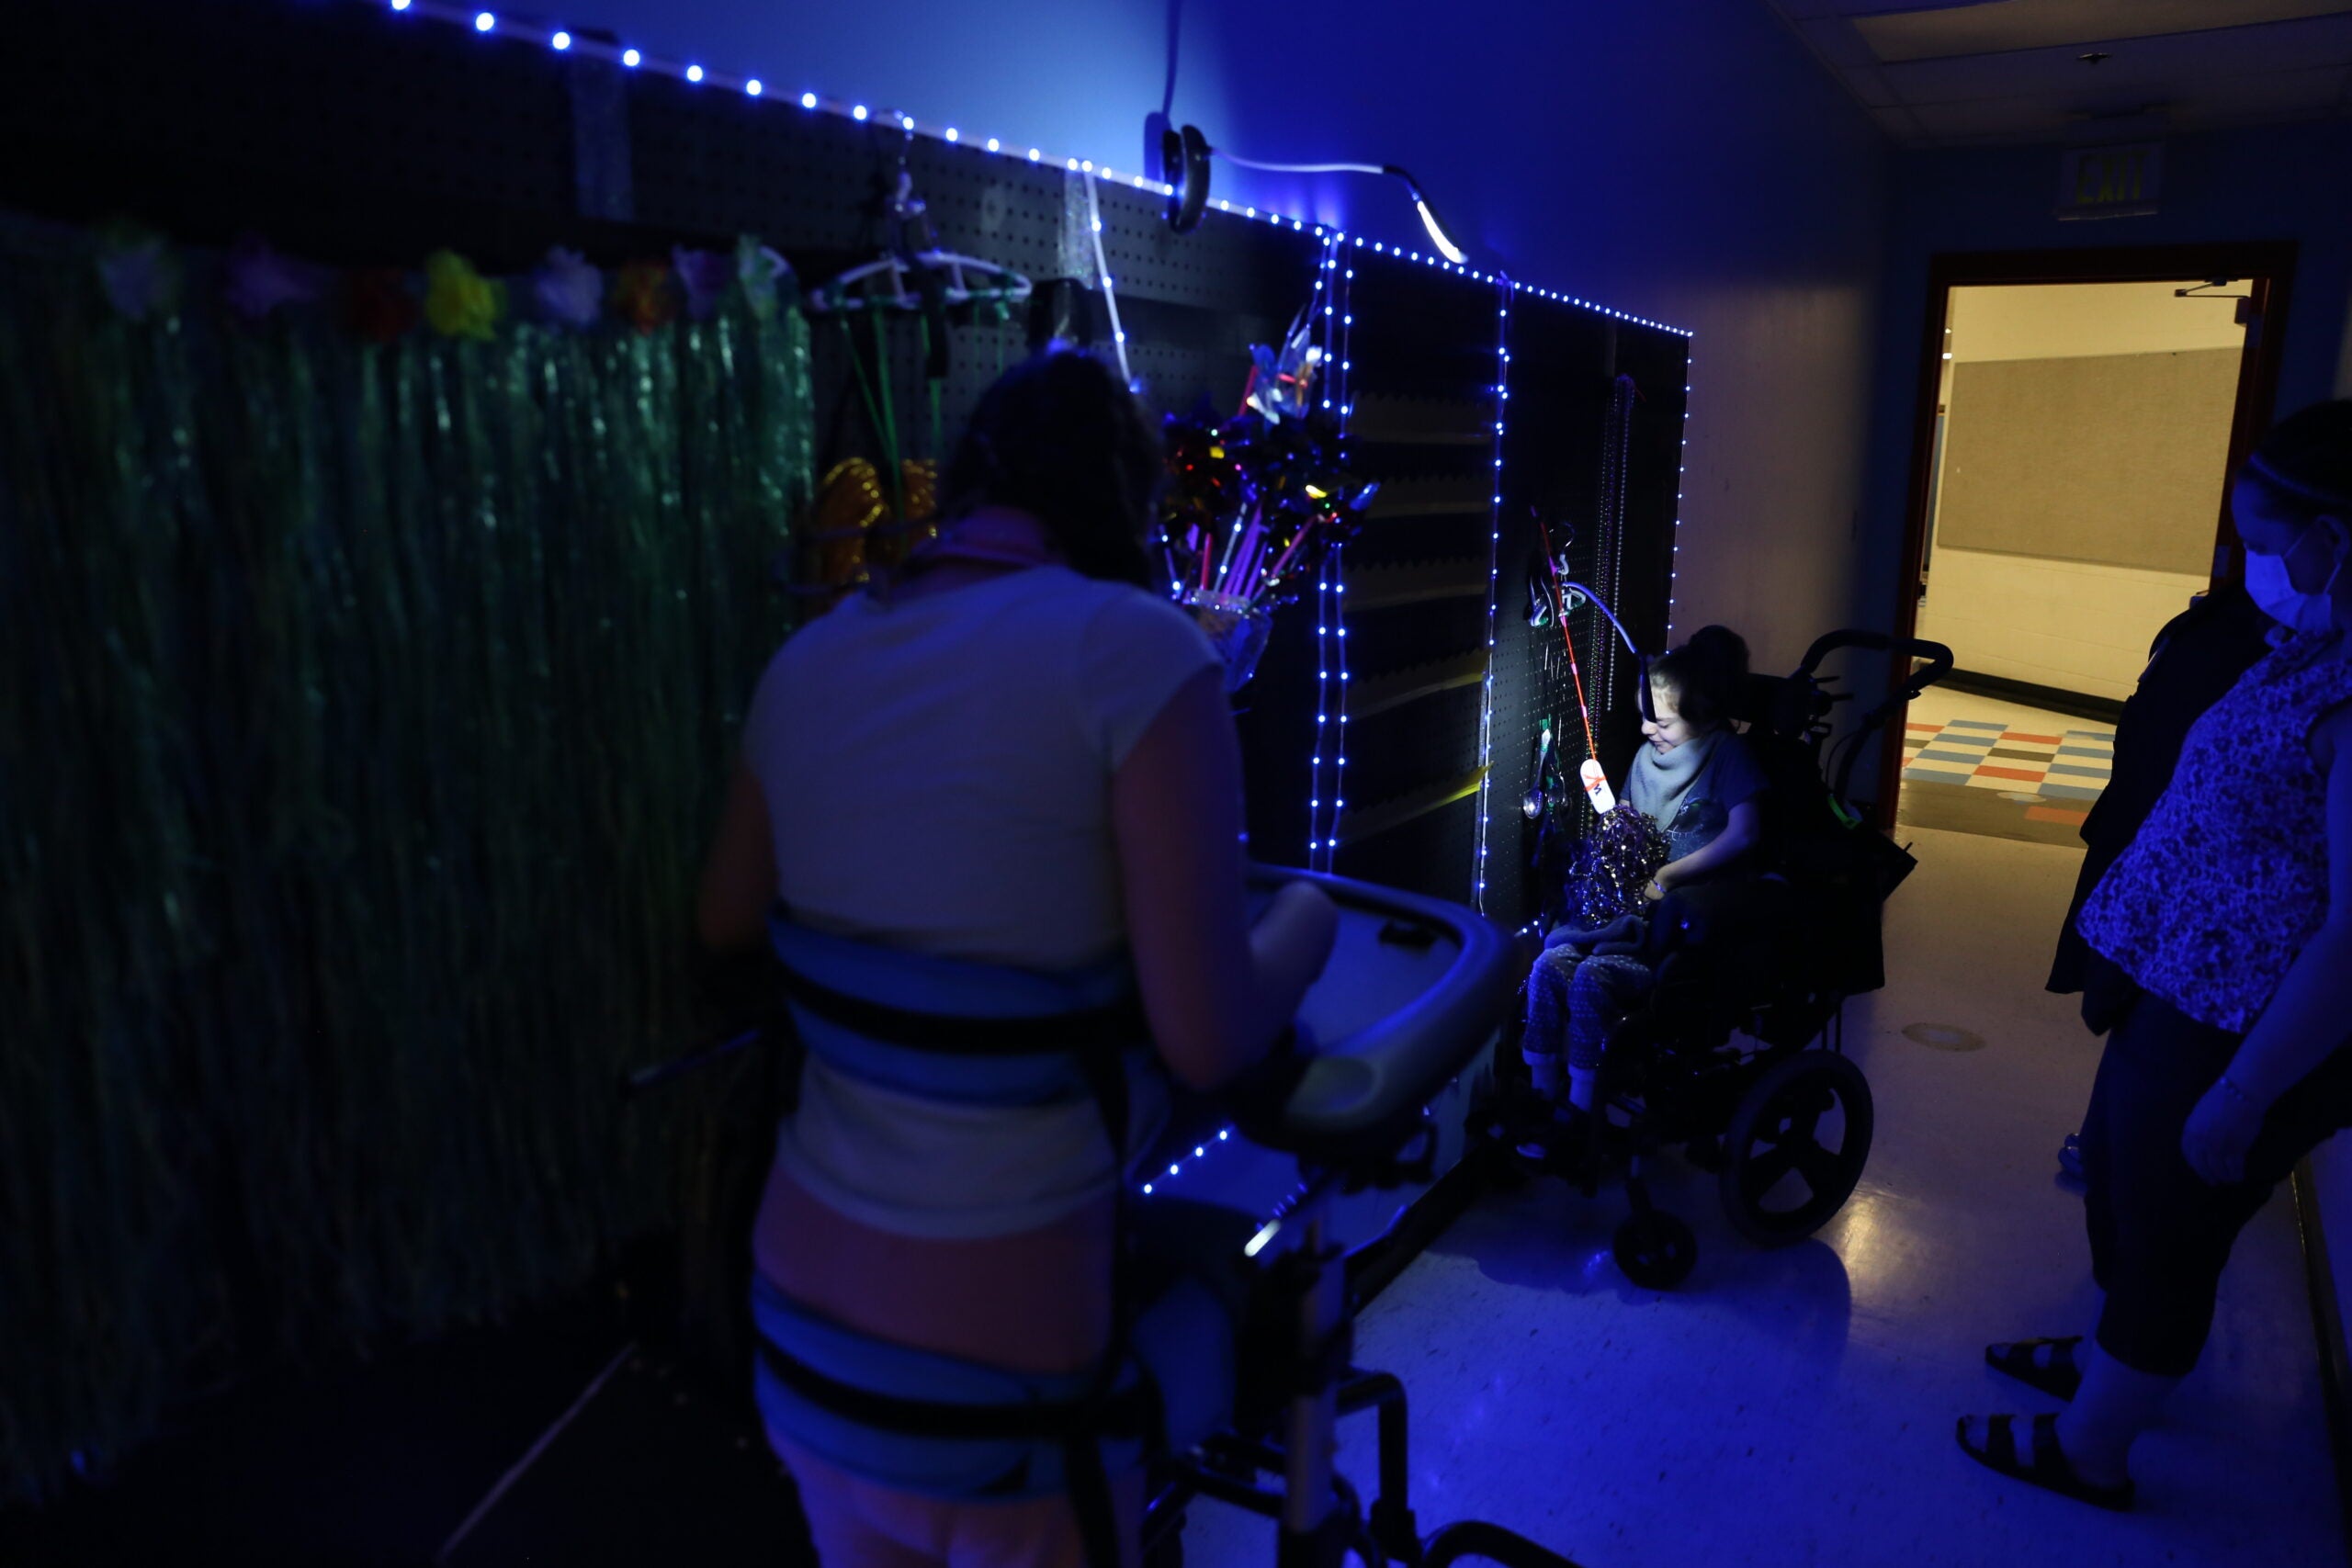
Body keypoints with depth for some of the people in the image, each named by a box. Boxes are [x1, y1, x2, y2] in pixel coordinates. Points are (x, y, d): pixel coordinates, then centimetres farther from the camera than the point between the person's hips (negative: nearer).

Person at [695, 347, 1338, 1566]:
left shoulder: (810, 660, 1)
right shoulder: (1133, 650, -17)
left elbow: (728, 924, 15)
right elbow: (1206, 1042, -19)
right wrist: (1306, 921, 1)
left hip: (805, 1287, 6)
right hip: (996, 1331, -5)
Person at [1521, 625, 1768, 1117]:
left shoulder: (1727, 754, -6)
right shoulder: (1647, 754, 12)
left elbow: (1743, 835, -19)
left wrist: (1665, 878, -16)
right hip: (1631, 909, 6)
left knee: (1593, 977, -27)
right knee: (1550, 965, -18)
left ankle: (1581, 1109, -13)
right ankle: (1541, 1093, -8)